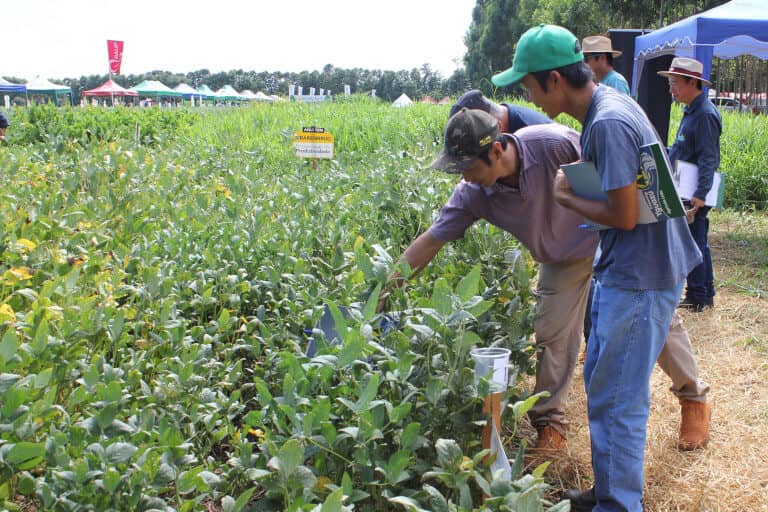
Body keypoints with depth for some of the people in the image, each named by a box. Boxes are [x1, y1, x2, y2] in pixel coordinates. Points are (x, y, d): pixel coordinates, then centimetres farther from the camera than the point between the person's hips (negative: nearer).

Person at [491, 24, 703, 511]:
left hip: (639, 279, -10)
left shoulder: (608, 124, -23)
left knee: (617, 399, -1)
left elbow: (624, 216, -23)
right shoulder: (610, 104, 8)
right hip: (623, 271, 10)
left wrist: (566, 197, -9)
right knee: (602, 382, 19)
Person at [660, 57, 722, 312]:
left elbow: (709, 159, -23)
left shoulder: (705, 114, -17)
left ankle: (697, 297, 5)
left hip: (695, 194, -10)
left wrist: (700, 194, -28)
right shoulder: (691, 111, 14)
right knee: (698, 243, 15)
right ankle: (705, 295, 25)